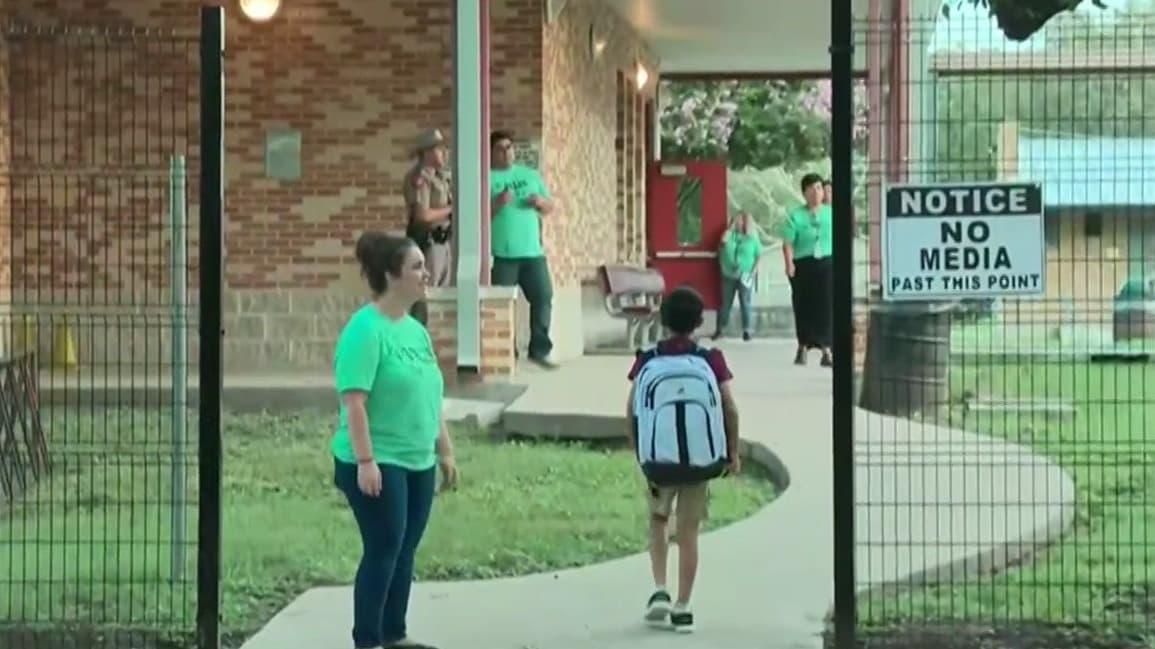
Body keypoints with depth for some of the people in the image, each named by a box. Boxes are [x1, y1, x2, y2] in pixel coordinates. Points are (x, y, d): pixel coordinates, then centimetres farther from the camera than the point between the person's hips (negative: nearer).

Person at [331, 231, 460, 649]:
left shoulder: (415, 329, 12)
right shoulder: (365, 330, -15)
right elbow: (354, 402, -20)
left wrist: (445, 451, 19)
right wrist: (365, 461, -24)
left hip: (418, 462, 8)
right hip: (378, 463, -8)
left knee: (405, 551, 12)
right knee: (383, 551, -5)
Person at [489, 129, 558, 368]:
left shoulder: (530, 174, 15)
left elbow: (550, 207, 18)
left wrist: (541, 201, -3)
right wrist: (496, 204, -22)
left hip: (533, 251, 4)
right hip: (501, 254, -4)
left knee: (543, 296, 1)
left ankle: (540, 349, 9)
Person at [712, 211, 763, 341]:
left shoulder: (753, 238, 1)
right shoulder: (731, 235, 7)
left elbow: (758, 256, 0)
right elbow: (723, 240, -15)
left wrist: (753, 272, -10)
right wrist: (731, 227, -8)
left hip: (745, 276, -2)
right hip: (729, 275, 2)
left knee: (745, 303, -1)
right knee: (725, 302, 7)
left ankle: (746, 330, 5)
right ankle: (721, 329, 12)